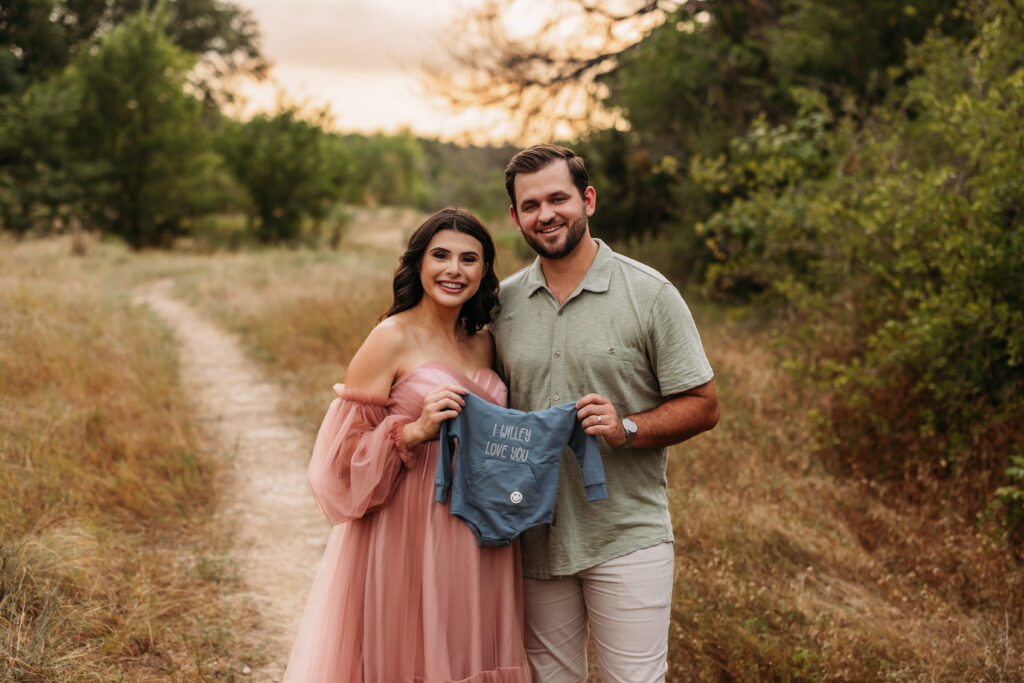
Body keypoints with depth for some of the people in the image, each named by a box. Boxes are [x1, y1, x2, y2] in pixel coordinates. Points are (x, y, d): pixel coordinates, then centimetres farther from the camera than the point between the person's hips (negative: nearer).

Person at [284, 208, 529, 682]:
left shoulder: (484, 342, 10)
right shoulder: (392, 340, -9)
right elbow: (343, 455, -11)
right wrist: (414, 431, -24)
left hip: (476, 539, 6)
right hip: (408, 534, -6)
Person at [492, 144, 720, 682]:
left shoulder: (649, 294, -5)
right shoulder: (502, 301, 7)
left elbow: (702, 405, -4)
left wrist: (628, 429, -20)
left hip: (628, 537, -3)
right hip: (533, 538, 4)